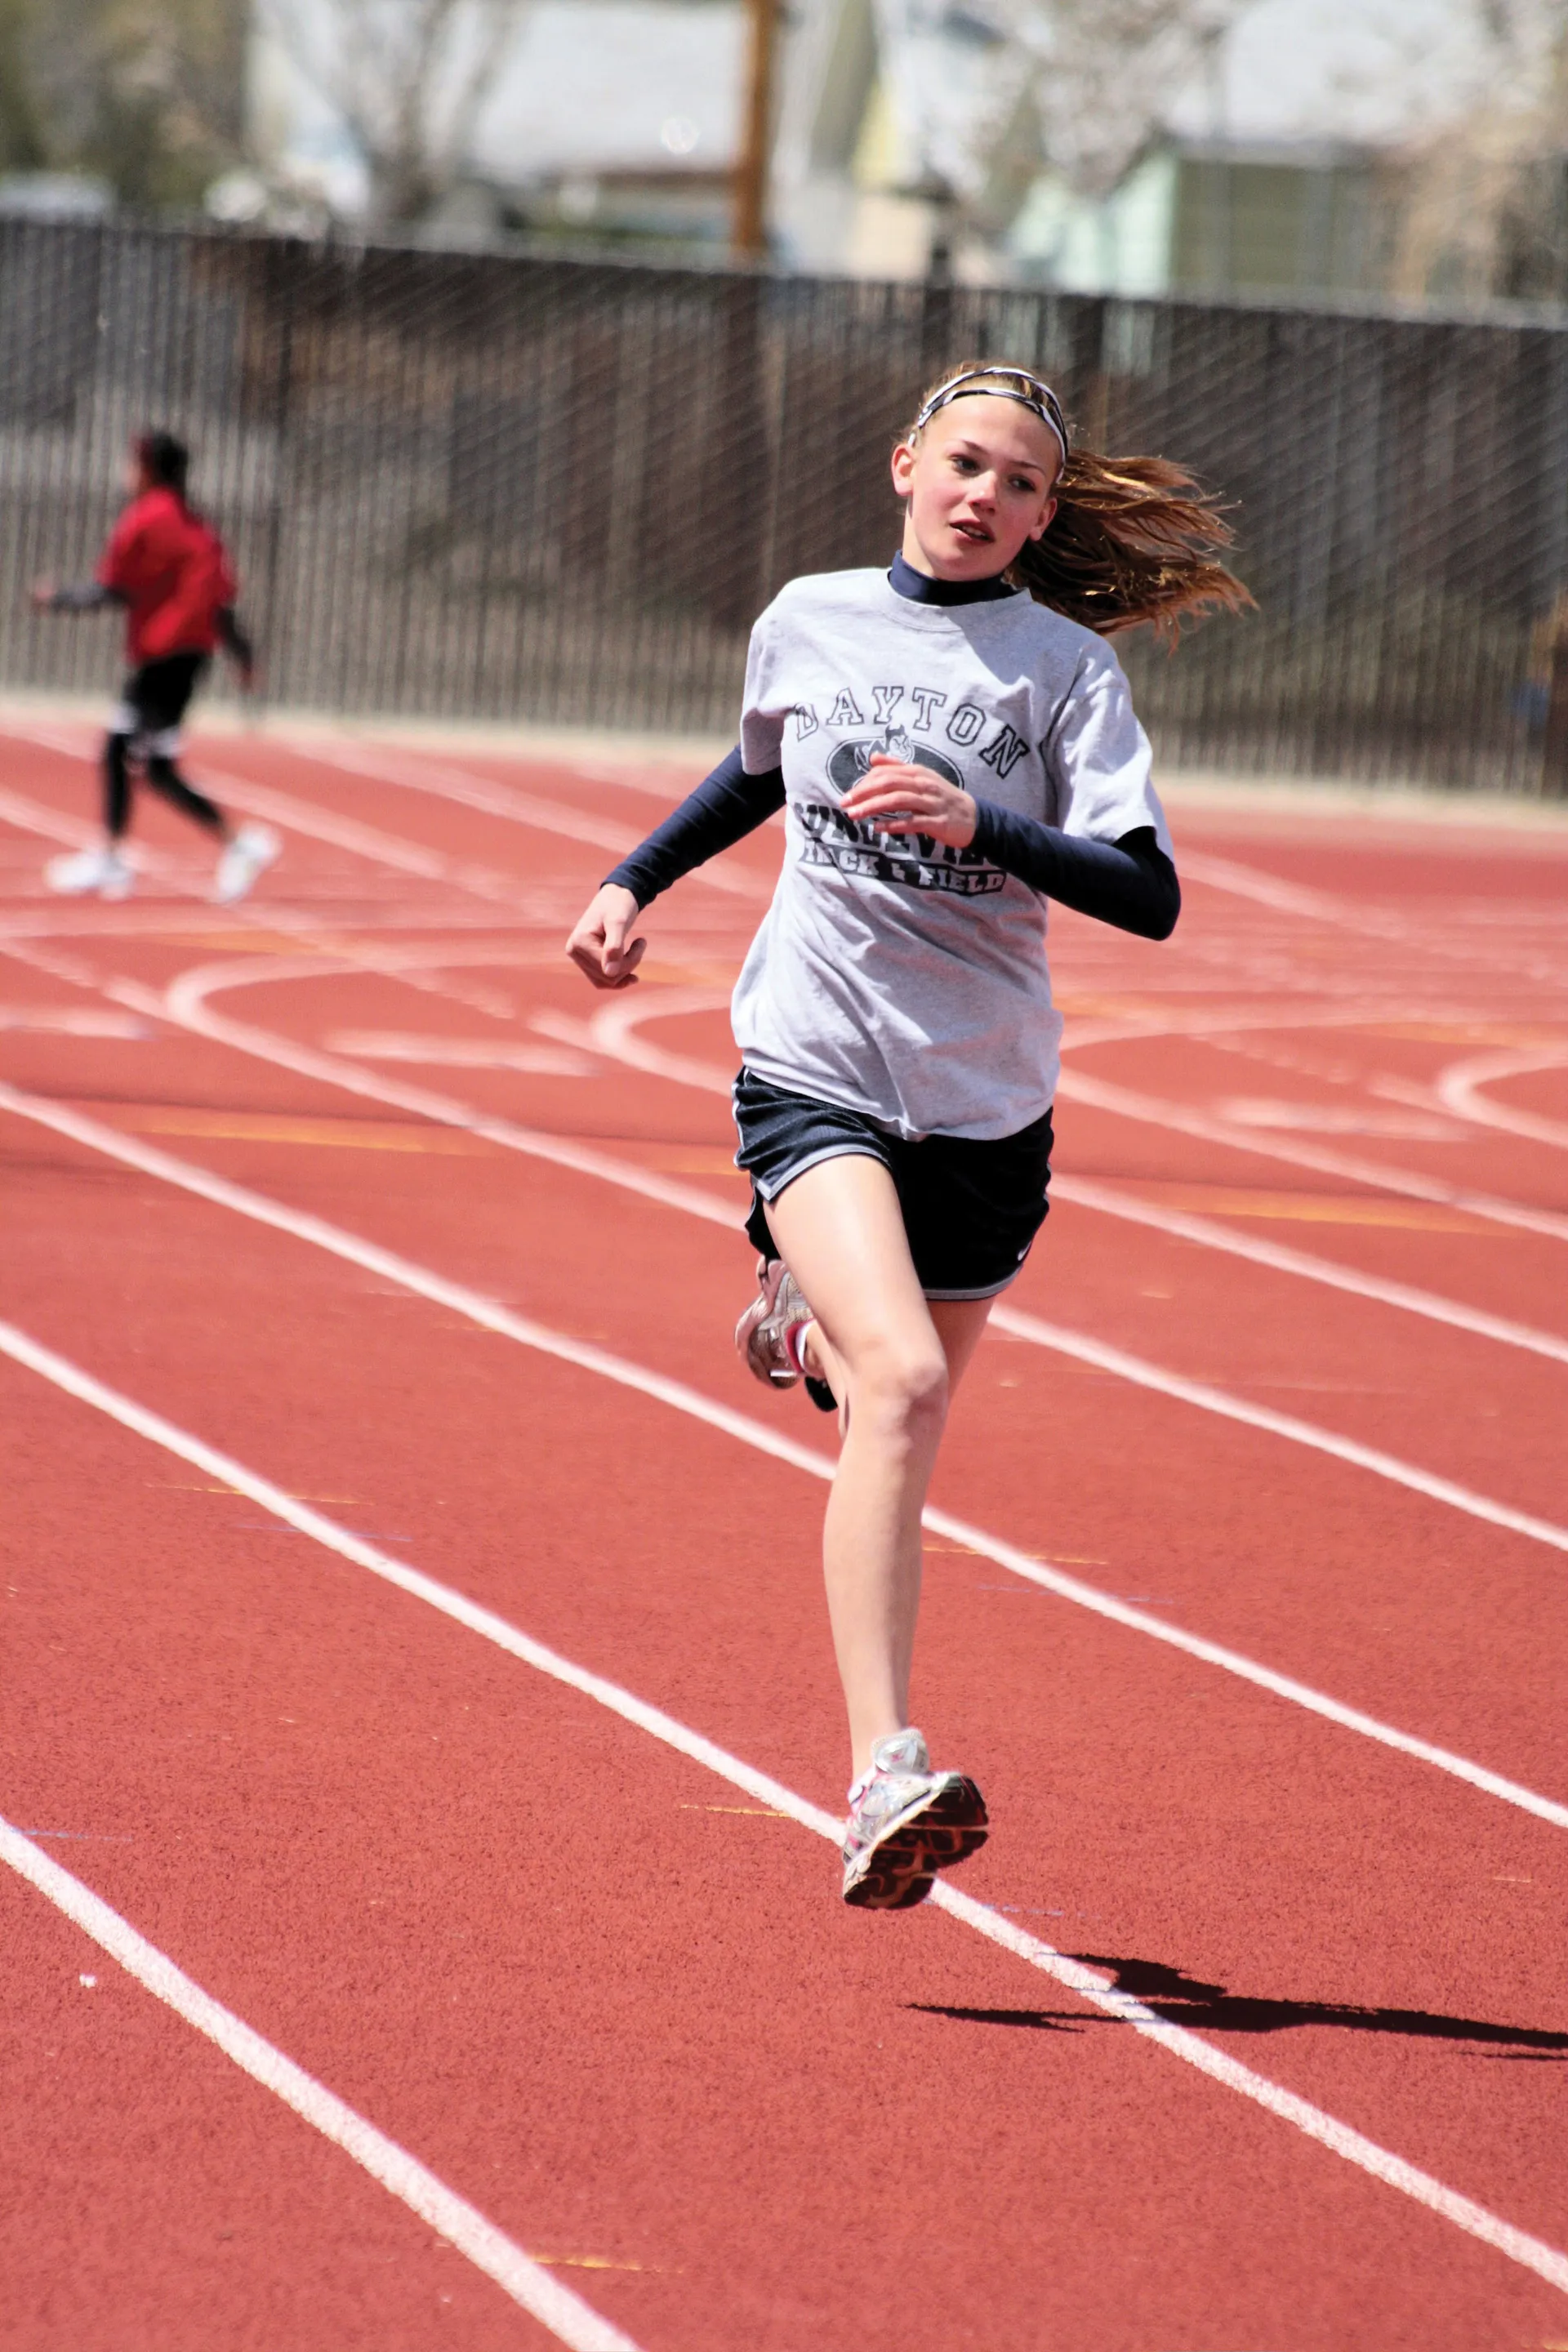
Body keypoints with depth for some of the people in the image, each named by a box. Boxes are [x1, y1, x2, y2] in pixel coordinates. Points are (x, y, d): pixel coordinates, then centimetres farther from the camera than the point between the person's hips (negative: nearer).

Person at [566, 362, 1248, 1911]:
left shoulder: (1066, 666, -5)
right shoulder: (808, 622, 3)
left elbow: (1149, 896, -14)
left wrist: (979, 824, -27)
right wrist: (634, 884, 19)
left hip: (984, 1101, 1)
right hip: (813, 1067, -1)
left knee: (899, 1402, 17)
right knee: (902, 1378, -25)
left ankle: (807, 1320, 58)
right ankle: (884, 1781, -32)